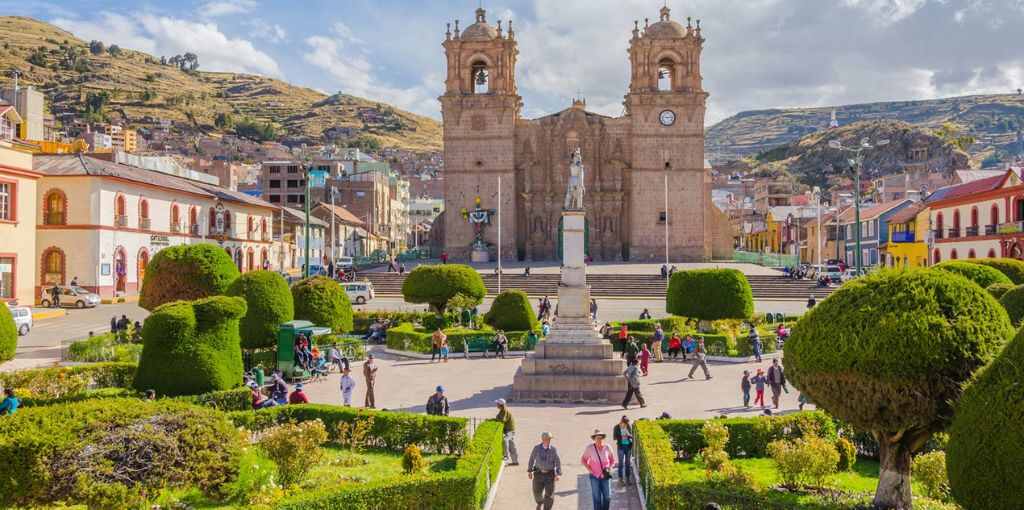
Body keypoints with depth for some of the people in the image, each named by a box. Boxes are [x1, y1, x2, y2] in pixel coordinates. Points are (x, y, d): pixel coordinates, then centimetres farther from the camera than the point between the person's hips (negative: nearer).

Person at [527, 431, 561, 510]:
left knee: (549, 494, 0)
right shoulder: (537, 448, -7)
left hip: (550, 474, -1)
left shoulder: (553, 450, -9)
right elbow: (532, 459, 4)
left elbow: (558, 462, -9)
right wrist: (529, 471, 7)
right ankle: (540, 502, 42)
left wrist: (558, 474, -19)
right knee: (537, 492, 7)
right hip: (538, 473, 1)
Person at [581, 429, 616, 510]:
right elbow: (583, 460, 3)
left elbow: (613, 460, 10)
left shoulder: (607, 448, -6)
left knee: (607, 497, 0)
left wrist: (610, 468, -6)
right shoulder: (590, 448, -10)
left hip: (605, 476, 2)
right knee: (597, 498, -1)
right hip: (595, 476, -1)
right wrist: (589, 469, -6)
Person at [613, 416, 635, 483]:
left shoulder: (629, 427, 2)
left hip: (628, 445, 3)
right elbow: (614, 437, -3)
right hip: (621, 446, -3)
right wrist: (620, 436, -18)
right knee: (621, 462, -6)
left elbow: (632, 436, 8)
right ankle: (620, 477, -1)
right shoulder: (617, 427, -5)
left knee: (628, 462, 9)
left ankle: (628, 477, 17)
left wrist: (629, 435, -14)